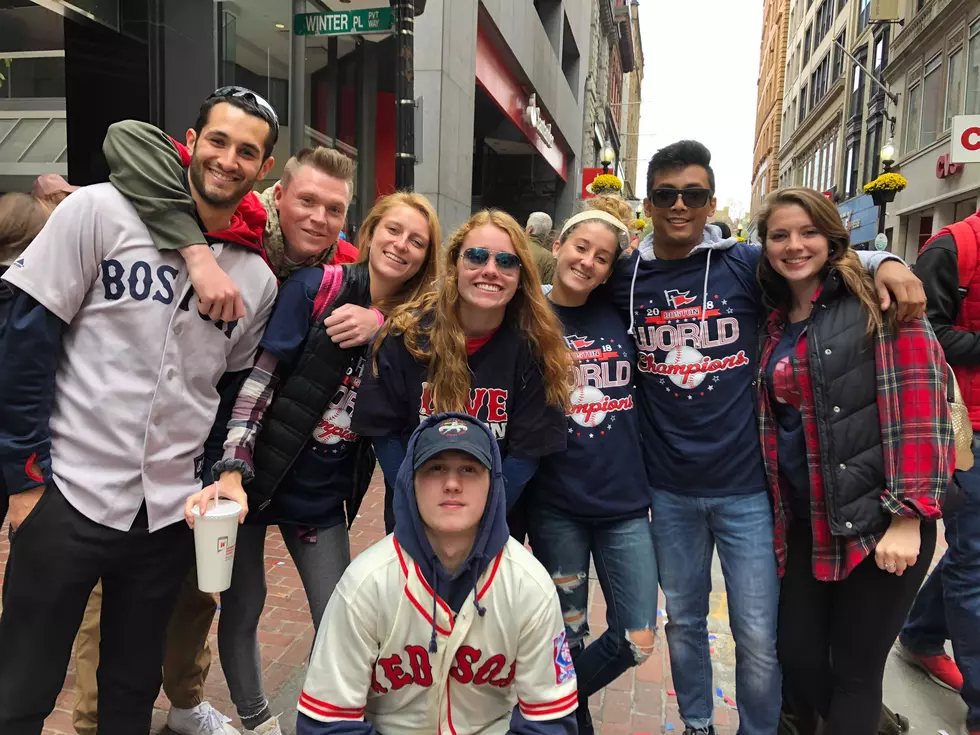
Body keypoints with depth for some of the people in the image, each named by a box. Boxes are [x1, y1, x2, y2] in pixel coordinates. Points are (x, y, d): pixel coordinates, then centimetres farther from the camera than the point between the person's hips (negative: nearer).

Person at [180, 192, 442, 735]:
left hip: (324, 495, 3)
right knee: (242, 610, 11)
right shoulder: (315, 287, -11)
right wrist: (232, 470, -23)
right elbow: (259, 378, -15)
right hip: (256, 476, -2)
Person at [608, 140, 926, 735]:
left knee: (758, 638, 7)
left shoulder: (748, 265, -4)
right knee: (683, 621, 19)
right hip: (669, 489, 2)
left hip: (745, 485, -1)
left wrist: (884, 263, -11)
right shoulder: (625, 279, 2)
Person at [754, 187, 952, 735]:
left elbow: (920, 402, -15)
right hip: (805, 523, 6)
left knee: (855, 671, 6)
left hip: (880, 522, -5)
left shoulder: (876, 301, -9)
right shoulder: (776, 323, 10)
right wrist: (774, 508, 12)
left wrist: (909, 516, -19)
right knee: (798, 657, 11)